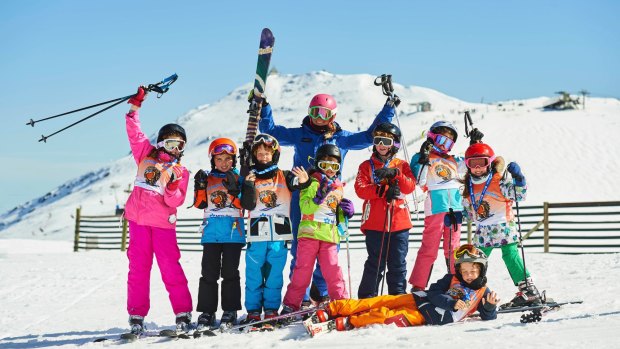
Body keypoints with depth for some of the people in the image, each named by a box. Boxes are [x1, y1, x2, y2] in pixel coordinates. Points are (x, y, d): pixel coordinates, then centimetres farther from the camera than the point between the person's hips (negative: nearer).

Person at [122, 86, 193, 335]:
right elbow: (134, 132, 10)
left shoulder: (181, 172, 8)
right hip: (138, 219, 1)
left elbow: (176, 201, -2)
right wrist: (135, 105, 4)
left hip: (163, 222, -1)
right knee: (138, 267, 1)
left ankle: (183, 313, -2)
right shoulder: (146, 154, 13)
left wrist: (172, 186, -20)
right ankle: (136, 316, 3)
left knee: (171, 267, -7)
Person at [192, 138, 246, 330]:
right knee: (209, 273, 2)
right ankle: (207, 312, 6)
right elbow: (200, 204, 5)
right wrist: (200, 186, -9)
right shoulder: (207, 179, 12)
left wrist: (234, 189, -21)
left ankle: (230, 311, 7)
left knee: (230, 272, 0)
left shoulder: (239, 178, 5)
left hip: (233, 232, -2)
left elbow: (244, 204, -6)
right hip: (212, 233, 2)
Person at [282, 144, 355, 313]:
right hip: (310, 232, -4)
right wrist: (319, 197, -29)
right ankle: (291, 304, 5)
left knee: (333, 271, 0)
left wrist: (346, 212, 5)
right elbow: (305, 207, -14)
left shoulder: (338, 188, 18)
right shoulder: (312, 182, 0)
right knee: (303, 269, -1)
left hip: (330, 235, 4)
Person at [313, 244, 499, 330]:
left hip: (429, 318, -2)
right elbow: (434, 293, 2)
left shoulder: (483, 292, 10)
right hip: (420, 300, 3)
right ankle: (334, 309, -16)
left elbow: (488, 317, 9)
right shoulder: (451, 279, 12)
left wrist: (490, 306, -13)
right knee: (382, 301, -15)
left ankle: (349, 322, -36)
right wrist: (452, 303, -13)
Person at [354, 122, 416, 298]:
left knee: (398, 264, 6)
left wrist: (394, 174, -20)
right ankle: (366, 299, 8)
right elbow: (360, 189, -7)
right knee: (375, 264, 0)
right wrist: (383, 191, -18)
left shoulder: (402, 165, 11)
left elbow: (410, 187, -4)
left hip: (399, 222, 2)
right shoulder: (366, 166, 8)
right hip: (375, 224, -1)